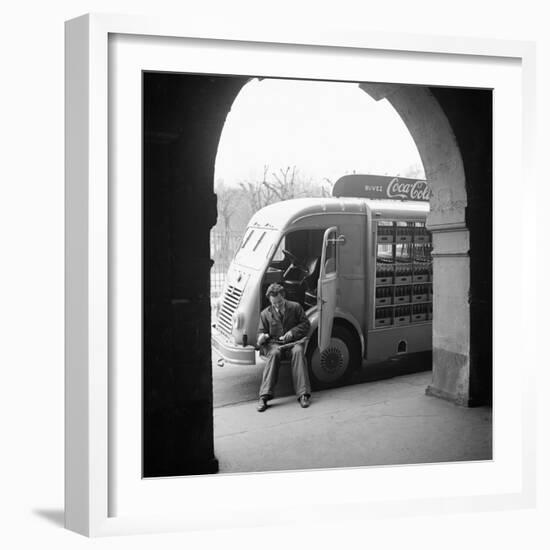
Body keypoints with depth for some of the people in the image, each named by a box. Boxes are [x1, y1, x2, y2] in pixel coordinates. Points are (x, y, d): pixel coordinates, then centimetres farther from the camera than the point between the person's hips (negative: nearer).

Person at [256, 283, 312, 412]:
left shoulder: (295, 307, 9)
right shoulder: (265, 314, 11)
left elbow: (305, 324, 8)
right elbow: (261, 332, 12)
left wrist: (293, 332, -9)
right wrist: (261, 337, -14)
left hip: (294, 342, 0)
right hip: (274, 344, 0)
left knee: (298, 352, -36)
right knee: (274, 354, -35)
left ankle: (303, 394, -39)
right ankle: (264, 396, -39)